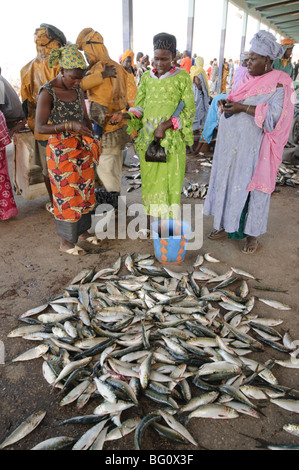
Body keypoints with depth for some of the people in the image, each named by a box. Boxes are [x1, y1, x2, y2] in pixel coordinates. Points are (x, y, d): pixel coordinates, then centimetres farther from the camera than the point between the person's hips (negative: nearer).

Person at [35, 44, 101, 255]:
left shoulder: (77, 90, 5)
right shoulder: (48, 92, -14)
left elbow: (86, 118, 11)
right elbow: (40, 127, -17)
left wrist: (92, 140, -6)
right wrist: (70, 125, -27)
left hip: (81, 147, 7)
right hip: (61, 149, -7)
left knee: (84, 189, 13)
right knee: (66, 193, 1)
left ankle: (82, 231, 30)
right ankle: (66, 241, 16)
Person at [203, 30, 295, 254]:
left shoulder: (278, 85, -7)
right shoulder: (248, 79, 14)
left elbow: (274, 116, -20)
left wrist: (243, 108, -21)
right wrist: (227, 103, 0)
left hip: (253, 149, -7)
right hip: (231, 145, 7)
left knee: (251, 187, 1)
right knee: (228, 183, 10)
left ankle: (252, 233, 16)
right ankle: (227, 225, 25)